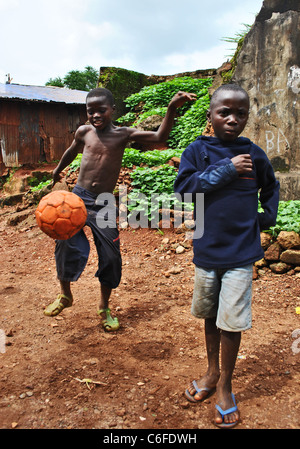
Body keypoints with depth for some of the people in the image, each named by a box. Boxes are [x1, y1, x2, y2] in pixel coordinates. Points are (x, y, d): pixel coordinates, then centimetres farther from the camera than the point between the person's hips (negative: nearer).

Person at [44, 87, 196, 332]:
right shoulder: (84, 131, 2)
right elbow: (72, 151, 24)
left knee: (111, 257, 2)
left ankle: (105, 307, 24)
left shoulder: (124, 134, -3)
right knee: (67, 245, -6)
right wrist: (58, 170, 40)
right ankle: (65, 295, 24)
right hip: (78, 198, 1)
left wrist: (172, 109, -29)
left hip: (103, 204, -1)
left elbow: (160, 137, -15)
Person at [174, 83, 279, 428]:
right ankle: (212, 371, 39)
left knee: (231, 322, 4)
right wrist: (225, 169, -20)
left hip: (241, 252, 0)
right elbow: (182, 188, -17)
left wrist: (267, 217, 7)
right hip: (206, 249, 1)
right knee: (210, 316, 17)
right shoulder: (198, 150, -4)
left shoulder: (253, 154, 0)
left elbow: (270, 187, 17)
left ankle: (225, 384, 27)